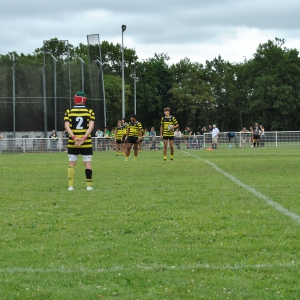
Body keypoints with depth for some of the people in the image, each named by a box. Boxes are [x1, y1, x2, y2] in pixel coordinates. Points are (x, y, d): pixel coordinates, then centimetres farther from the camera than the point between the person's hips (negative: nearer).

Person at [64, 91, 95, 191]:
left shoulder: (68, 111, 3)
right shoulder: (90, 111, 1)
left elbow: (67, 126, -8)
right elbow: (91, 126, -10)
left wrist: (74, 138, -15)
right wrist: (83, 138, -16)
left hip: (72, 143, 1)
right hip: (86, 143, -1)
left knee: (71, 164, 7)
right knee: (87, 163, 5)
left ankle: (71, 186, 3)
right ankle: (89, 185, 2)